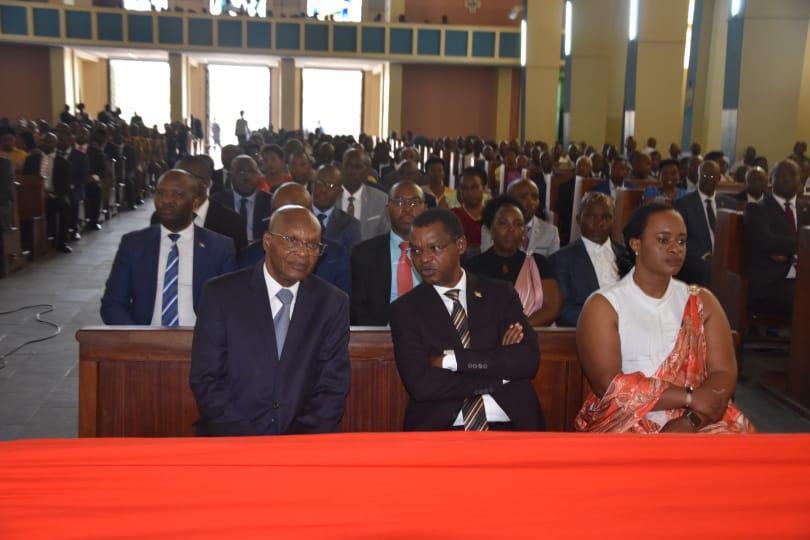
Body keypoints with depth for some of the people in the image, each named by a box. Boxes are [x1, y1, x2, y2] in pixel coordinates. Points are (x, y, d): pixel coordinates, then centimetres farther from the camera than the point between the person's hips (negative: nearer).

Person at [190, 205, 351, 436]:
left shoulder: (333, 304, 4)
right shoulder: (221, 294, 0)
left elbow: (333, 385, 3)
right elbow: (206, 379, -2)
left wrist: (304, 440, -11)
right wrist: (244, 442, -13)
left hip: (302, 437, 2)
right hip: (231, 442, -2)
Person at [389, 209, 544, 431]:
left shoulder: (501, 294, 10)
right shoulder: (405, 308, 5)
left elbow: (528, 360, -3)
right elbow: (420, 384, -8)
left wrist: (452, 359, -9)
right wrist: (499, 374, -6)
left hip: (510, 423, 1)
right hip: (439, 427, -1)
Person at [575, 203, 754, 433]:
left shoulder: (702, 302, 12)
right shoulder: (603, 306, 0)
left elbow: (724, 373, 1)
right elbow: (609, 385, -11)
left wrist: (690, 422, -16)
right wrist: (689, 397, -13)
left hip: (697, 424, 3)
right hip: (627, 425, -3)